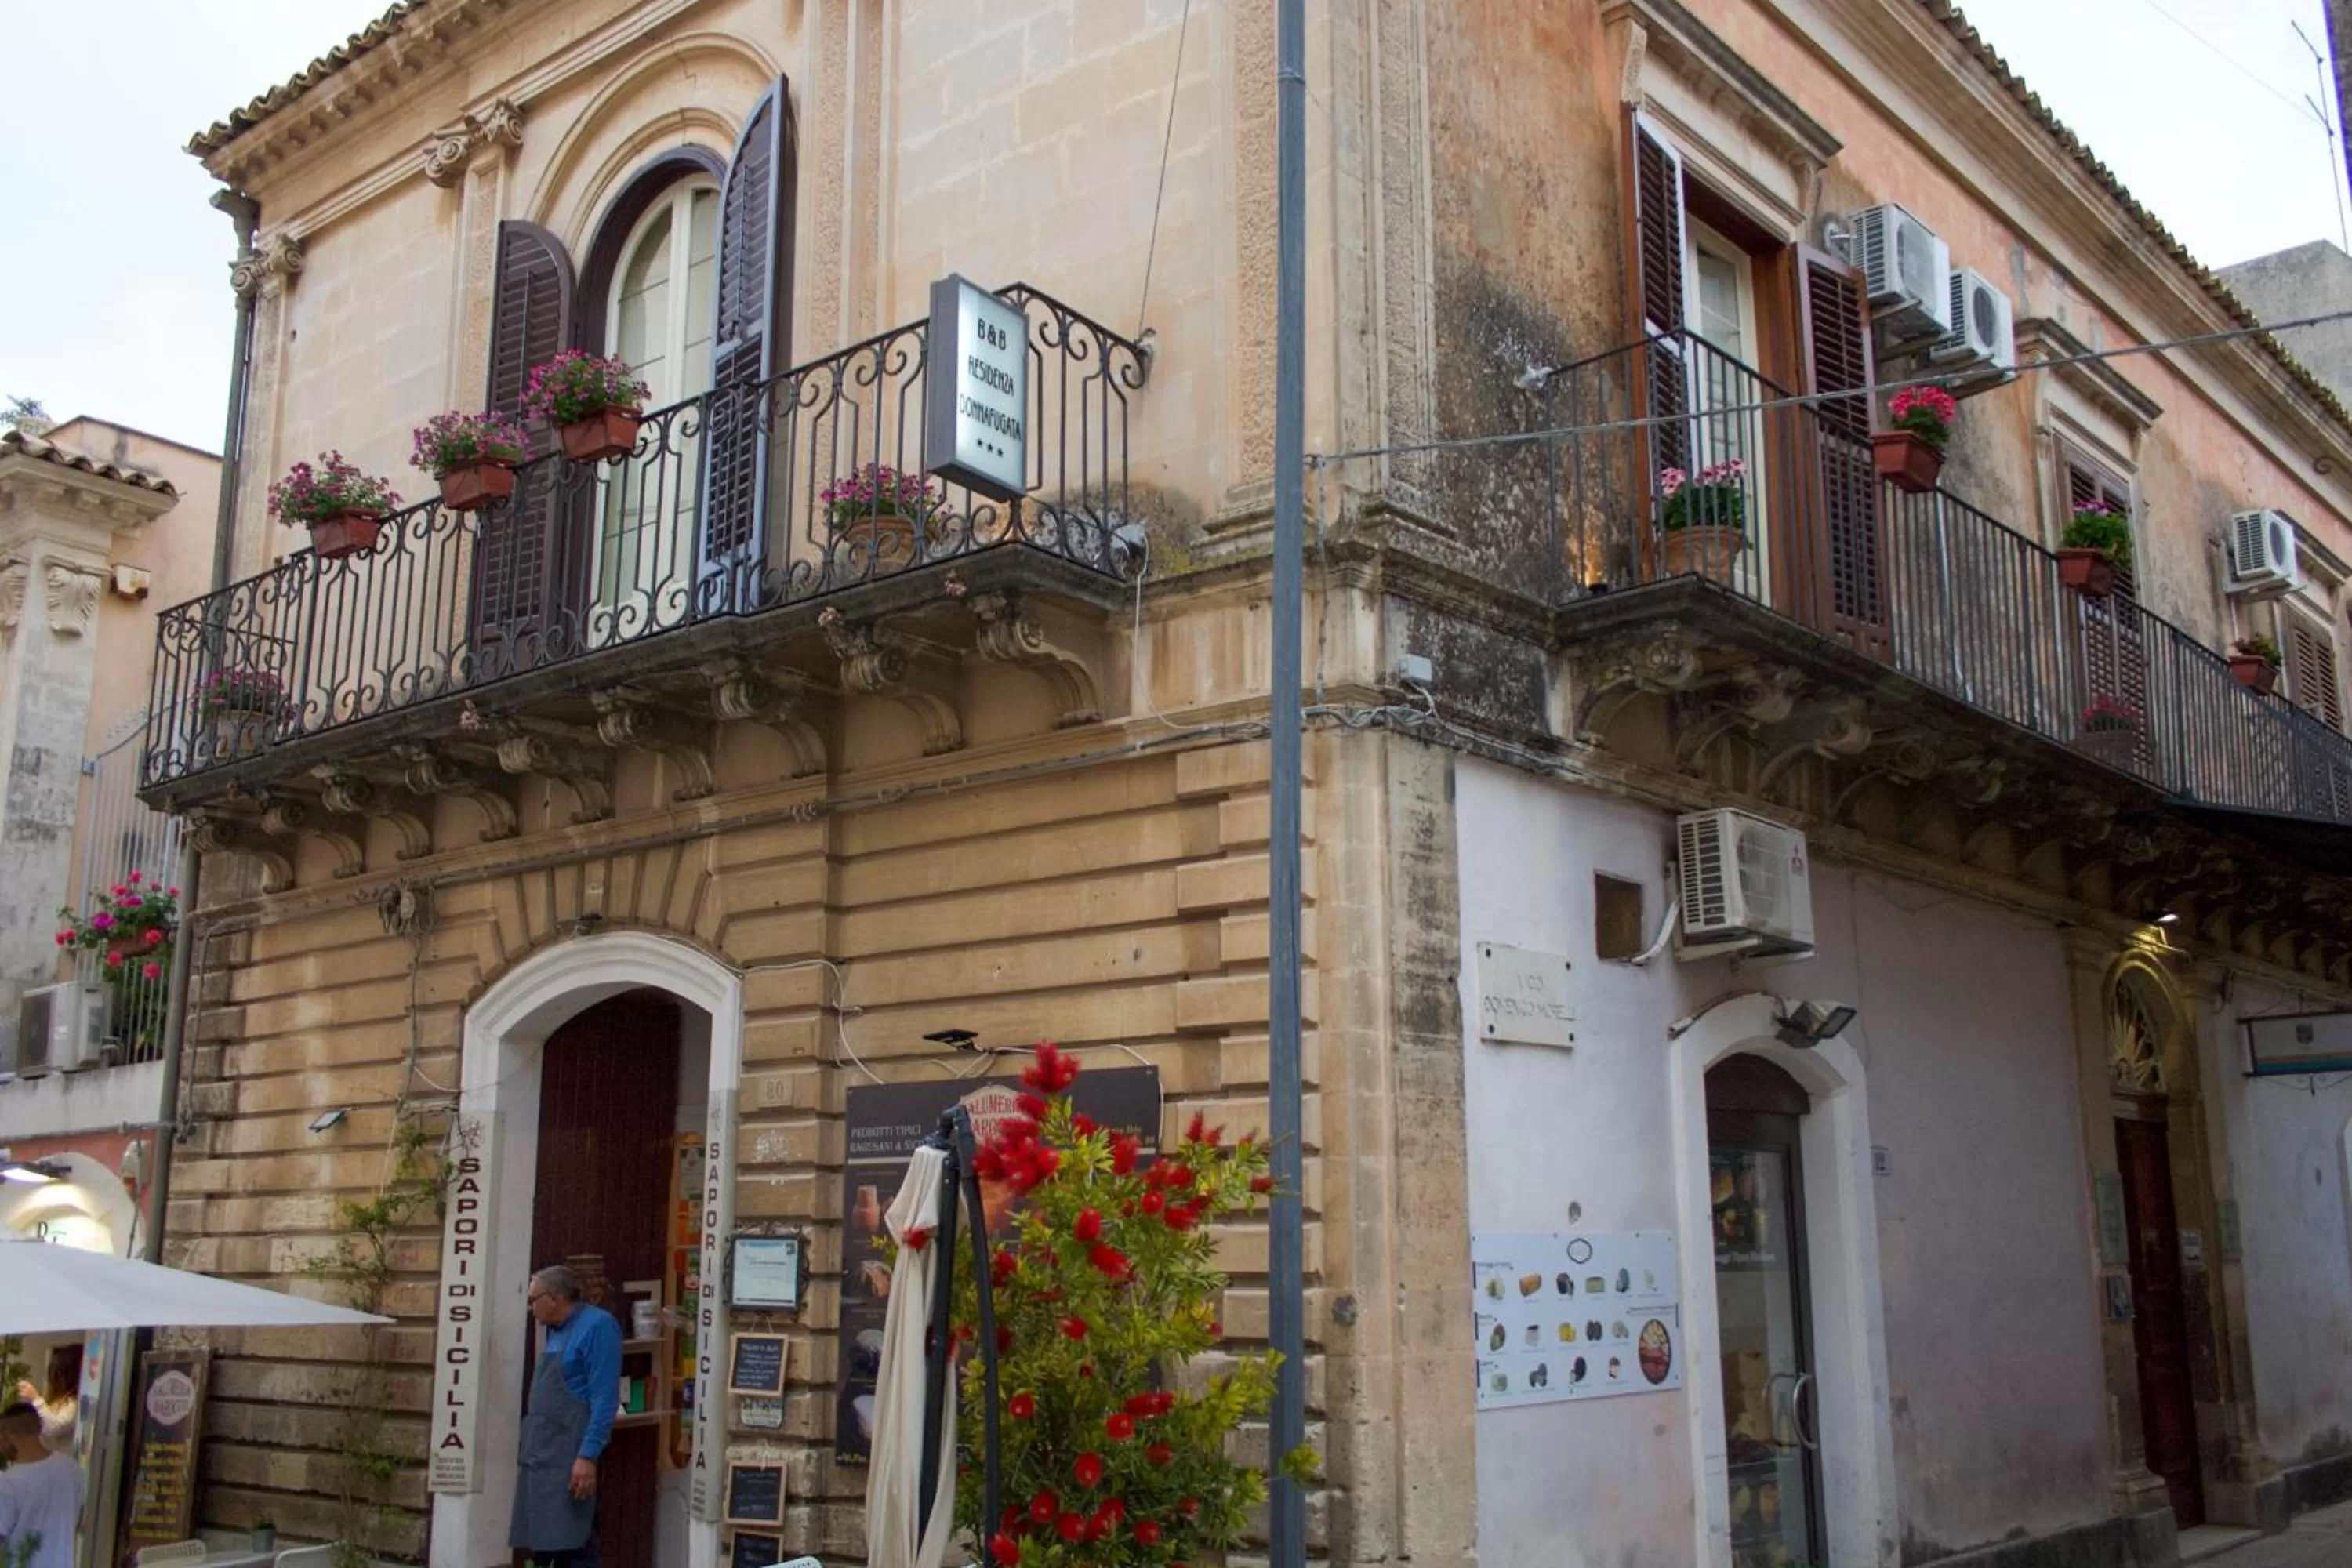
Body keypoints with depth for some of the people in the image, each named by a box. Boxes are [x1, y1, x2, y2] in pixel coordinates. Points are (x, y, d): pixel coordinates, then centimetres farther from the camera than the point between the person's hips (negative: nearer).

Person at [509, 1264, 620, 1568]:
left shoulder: (596, 1326, -10)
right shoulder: (556, 1331, 17)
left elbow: (604, 1400, -17)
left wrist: (588, 1456, -22)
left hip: (569, 1460, -9)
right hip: (542, 1457, 9)